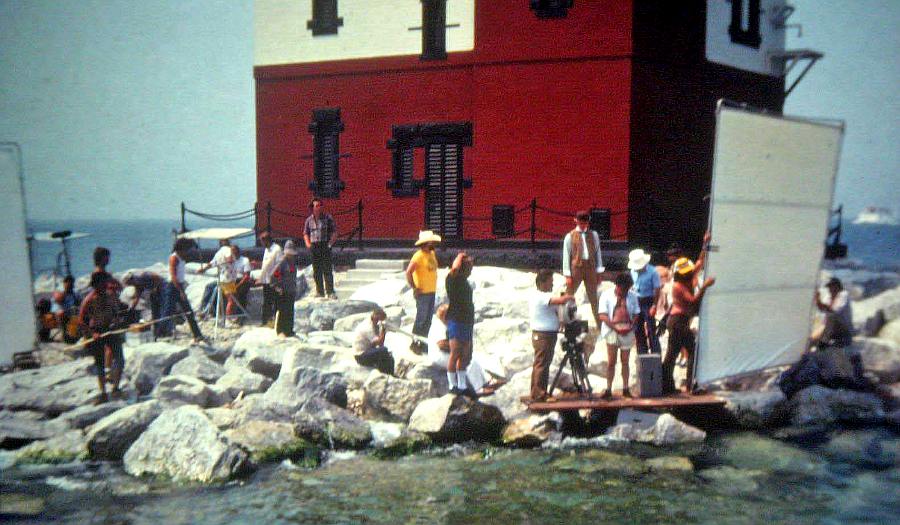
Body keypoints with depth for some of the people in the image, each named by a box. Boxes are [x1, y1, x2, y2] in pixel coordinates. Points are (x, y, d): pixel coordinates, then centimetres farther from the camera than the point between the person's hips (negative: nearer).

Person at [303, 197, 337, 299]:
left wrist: (331, 242, -10)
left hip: (325, 245, -3)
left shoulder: (328, 218, 1)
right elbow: (305, 233, 17)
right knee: (316, 270, 6)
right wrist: (308, 244, 3)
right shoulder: (309, 220, 10)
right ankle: (319, 291, 13)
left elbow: (334, 231, 2)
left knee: (327, 269, -7)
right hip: (313, 246, 3)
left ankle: (330, 292, -5)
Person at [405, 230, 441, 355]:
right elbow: (408, 272, -22)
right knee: (421, 319, -5)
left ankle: (423, 343, 22)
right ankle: (414, 344, 3)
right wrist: (414, 288, -19)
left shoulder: (432, 254, 11)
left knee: (428, 319, 13)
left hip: (431, 292, 8)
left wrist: (434, 285, 15)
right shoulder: (418, 256, -16)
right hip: (422, 293, -8)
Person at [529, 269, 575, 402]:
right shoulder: (540, 296, -19)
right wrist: (570, 298, -9)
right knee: (541, 365, -7)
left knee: (540, 365, 15)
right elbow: (561, 300, -28)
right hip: (543, 335, -11)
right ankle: (539, 395, -3)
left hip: (548, 334, 11)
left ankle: (537, 393, 22)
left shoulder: (541, 296, 16)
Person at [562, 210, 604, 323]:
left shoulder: (593, 235, 7)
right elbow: (566, 256, -3)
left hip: (590, 267, 3)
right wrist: (568, 275, -7)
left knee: (593, 297, 10)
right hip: (576, 267, -2)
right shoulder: (570, 236, -1)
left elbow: (598, 253, 9)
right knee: (569, 297, 2)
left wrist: (599, 272, 5)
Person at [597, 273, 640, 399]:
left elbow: (636, 314, 9)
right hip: (611, 331, -2)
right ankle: (608, 389, 0)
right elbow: (602, 316, -8)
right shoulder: (607, 295, -4)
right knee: (611, 362, -2)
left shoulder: (633, 296, 4)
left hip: (627, 332, 2)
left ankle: (625, 389, 14)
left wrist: (631, 327, -10)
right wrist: (616, 328, -18)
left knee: (625, 361, 8)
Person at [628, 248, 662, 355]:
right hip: (636, 302, 6)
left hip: (648, 302, -6)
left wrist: (654, 306, -17)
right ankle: (642, 354, 23)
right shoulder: (633, 271, 5)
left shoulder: (652, 272, -14)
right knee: (638, 330, 12)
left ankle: (656, 355, -1)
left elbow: (657, 290, -13)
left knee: (651, 330, -6)